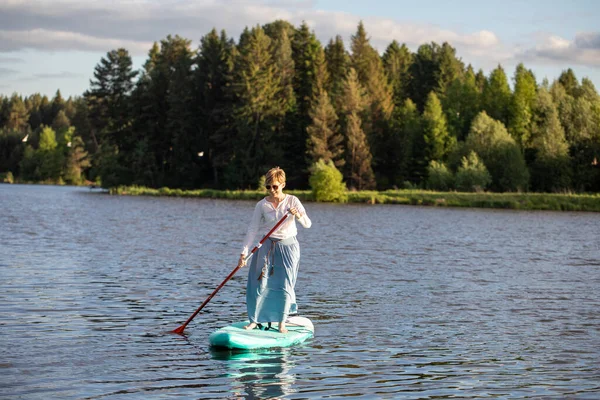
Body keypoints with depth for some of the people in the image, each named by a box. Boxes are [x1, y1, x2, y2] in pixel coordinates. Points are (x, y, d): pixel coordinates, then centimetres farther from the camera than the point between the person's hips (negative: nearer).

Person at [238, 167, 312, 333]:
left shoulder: (292, 201, -4)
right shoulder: (262, 205, -2)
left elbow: (308, 224, -9)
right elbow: (253, 229, -1)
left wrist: (298, 215, -31)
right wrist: (244, 252, -7)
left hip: (288, 247, 0)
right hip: (267, 247, 0)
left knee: (285, 285, 1)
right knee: (260, 284, -6)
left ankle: (282, 323, 10)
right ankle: (254, 320, 4)